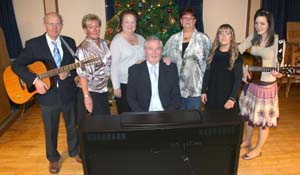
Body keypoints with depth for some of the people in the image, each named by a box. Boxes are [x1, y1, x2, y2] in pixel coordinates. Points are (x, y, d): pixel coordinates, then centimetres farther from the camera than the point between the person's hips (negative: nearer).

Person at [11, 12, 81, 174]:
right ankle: (53, 158, 35)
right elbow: (17, 65, -9)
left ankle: (74, 151, 41)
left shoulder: (70, 42, 1)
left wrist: (68, 73, -17)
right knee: (50, 130, 13)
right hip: (48, 95, -2)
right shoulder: (33, 44, -7)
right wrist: (35, 80, -22)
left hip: (68, 92, 2)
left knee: (72, 126, 18)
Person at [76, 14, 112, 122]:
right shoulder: (83, 49, -17)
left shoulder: (103, 43, 4)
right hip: (90, 92, -6)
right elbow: (82, 75, -19)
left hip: (103, 91, 7)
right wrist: (86, 96, -22)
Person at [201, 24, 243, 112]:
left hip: (227, 96, -3)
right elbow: (207, 73, 8)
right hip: (212, 95, 3)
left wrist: (232, 98, -18)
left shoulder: (236, 56, -6)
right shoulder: (213, 53, 4)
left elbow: (238, 79, -10)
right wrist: (203, 91, 4)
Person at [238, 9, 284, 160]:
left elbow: (279, 63, -14)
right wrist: (243, 69, -11)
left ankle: (258, 149, 26)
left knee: (263, 117, 8)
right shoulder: (253, 38, 0)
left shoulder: (277, 40, -15)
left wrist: (278, 73, -36)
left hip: (266, 84, -5)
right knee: (248, 113, 18)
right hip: (251, 82, 5)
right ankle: (247, 141, 40)